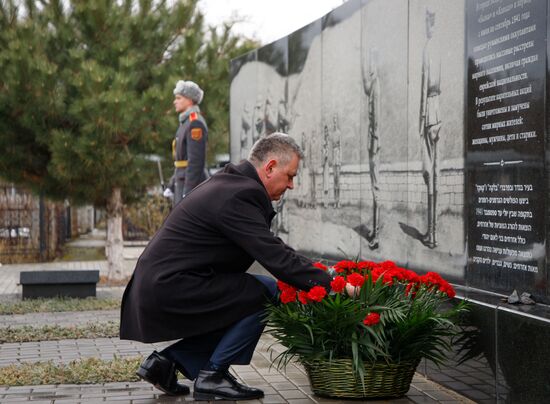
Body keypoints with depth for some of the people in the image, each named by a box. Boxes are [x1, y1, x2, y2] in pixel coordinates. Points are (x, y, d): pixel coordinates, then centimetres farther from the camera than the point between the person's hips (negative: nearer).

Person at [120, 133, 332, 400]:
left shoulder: (231, 182, 15)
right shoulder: (239, 195, -17)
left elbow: (271, 249, 17)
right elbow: (275, 256, -22)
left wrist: (322, 279, 9)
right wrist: (329, 284, -17)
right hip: (170, 290, -11)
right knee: (268, 292, -11)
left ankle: (166, 360, 14)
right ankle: (212, 376, -4)